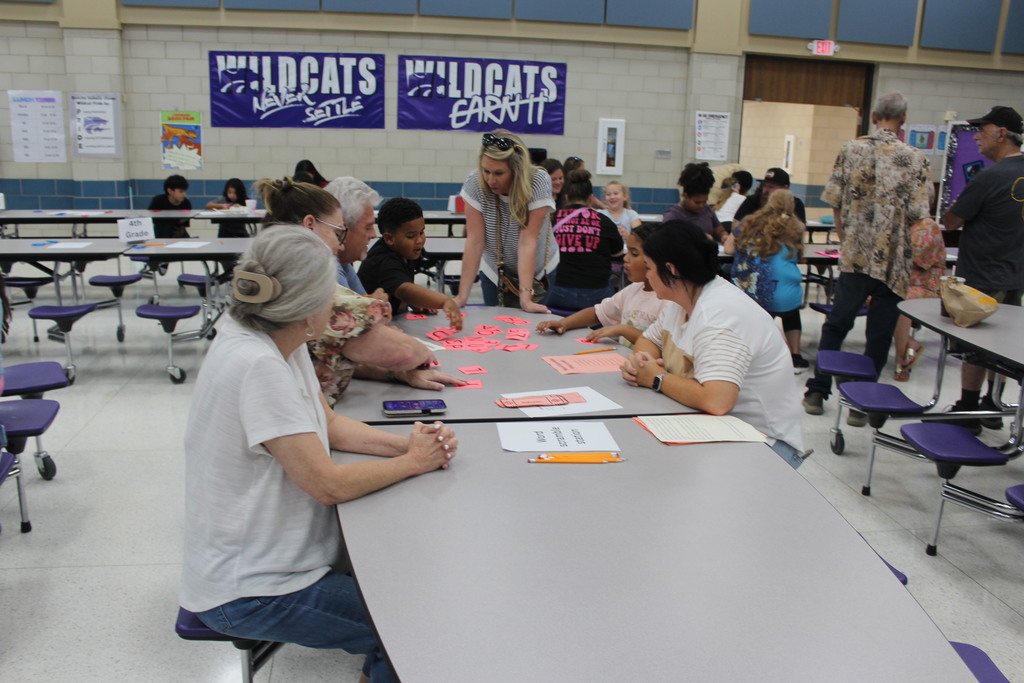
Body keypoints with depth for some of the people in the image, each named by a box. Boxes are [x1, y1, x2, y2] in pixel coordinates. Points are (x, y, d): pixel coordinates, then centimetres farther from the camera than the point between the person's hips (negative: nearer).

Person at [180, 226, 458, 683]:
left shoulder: (274, 341, -2)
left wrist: (405, 443, -6)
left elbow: (328, 423, 8)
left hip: (271, 553, 8)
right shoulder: (257, 365, -29)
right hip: (246, 592, -8)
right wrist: (413, 462, -12)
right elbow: (329, 484, -26)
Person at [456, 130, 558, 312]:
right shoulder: (474, 182, -21)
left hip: (537, 271, -1)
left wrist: (525, 298, -35)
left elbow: (527, 241, -30)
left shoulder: (538, 182, -27)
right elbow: (475, 240, -23)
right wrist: (462, 296, -28)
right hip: (494, 271, 2)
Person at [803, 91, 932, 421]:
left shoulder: (851, 150, -1)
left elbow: (835, 201, 0)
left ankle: (817, 391, 19)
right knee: (879, 334, 7)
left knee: (836, 324, 15)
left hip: (855, 254, 1)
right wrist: (894, 225, 12)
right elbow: (916, 214, -8)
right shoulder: (915, 159, -5)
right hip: (894, 260, -1)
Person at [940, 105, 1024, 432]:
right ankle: (992, 408, 27)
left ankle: (968, 412, 11)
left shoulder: (990, 177, -19)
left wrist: (961, 199, 6)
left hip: (981, 279, -8)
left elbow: (950, 222, -13)